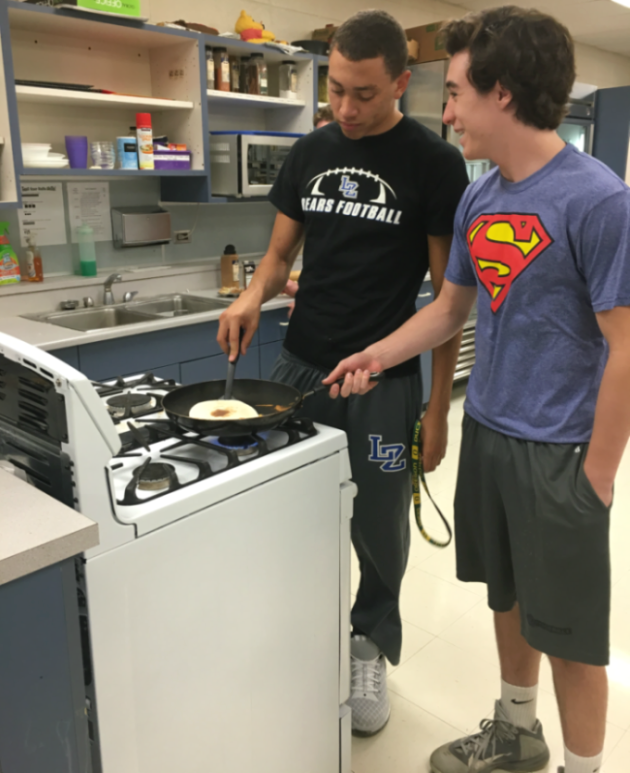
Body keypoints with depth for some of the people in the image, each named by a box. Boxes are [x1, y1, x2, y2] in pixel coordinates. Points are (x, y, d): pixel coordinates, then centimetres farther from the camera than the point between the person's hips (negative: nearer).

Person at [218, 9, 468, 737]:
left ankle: (370, 645, 33)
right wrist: (253, 295, -10)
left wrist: (438, 405, -7)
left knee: (378, 525, 7)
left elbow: (449, 293, -5)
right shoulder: (309, 153, 7)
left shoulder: (434, 164, -7)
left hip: (384, 382, -3)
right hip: (300, 366, 4)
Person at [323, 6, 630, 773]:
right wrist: (378, 354, 0)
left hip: (560, 450, -7)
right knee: (508, 594, 21)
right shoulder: (477, 198, 4)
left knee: (567, 628, 8)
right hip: (487, 431, 7)